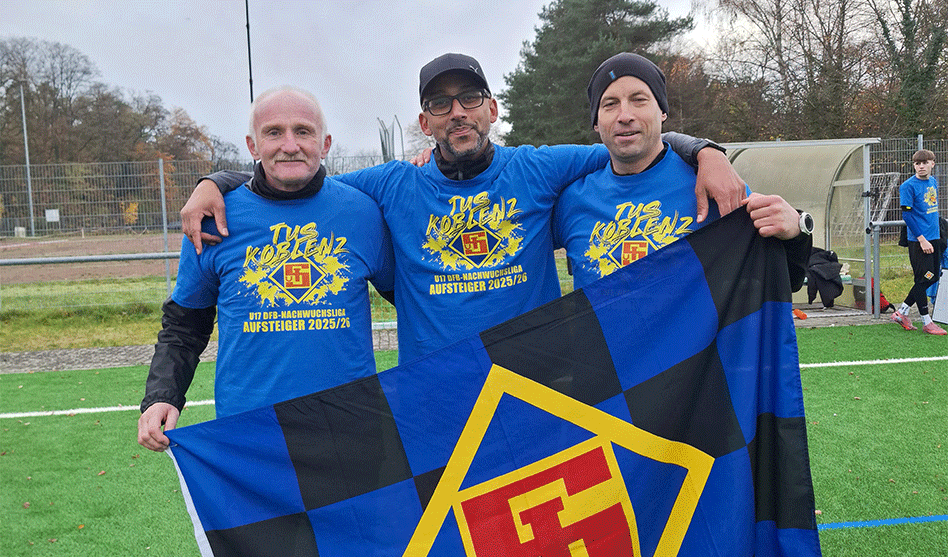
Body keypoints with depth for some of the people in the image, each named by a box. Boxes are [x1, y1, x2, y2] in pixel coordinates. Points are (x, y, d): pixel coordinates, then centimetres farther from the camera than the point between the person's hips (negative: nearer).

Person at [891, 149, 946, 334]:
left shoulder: (934, 182, 11)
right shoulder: (908, 186, -11)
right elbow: (907, 215, -14)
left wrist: (937, 234, 19)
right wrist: (922, 239, -17)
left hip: (934, 238, 8)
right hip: (918, 241, -8)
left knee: (932, 278, 10)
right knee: (923, 279, -4)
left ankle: (901, 312, 19)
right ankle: (926, 322, 6)